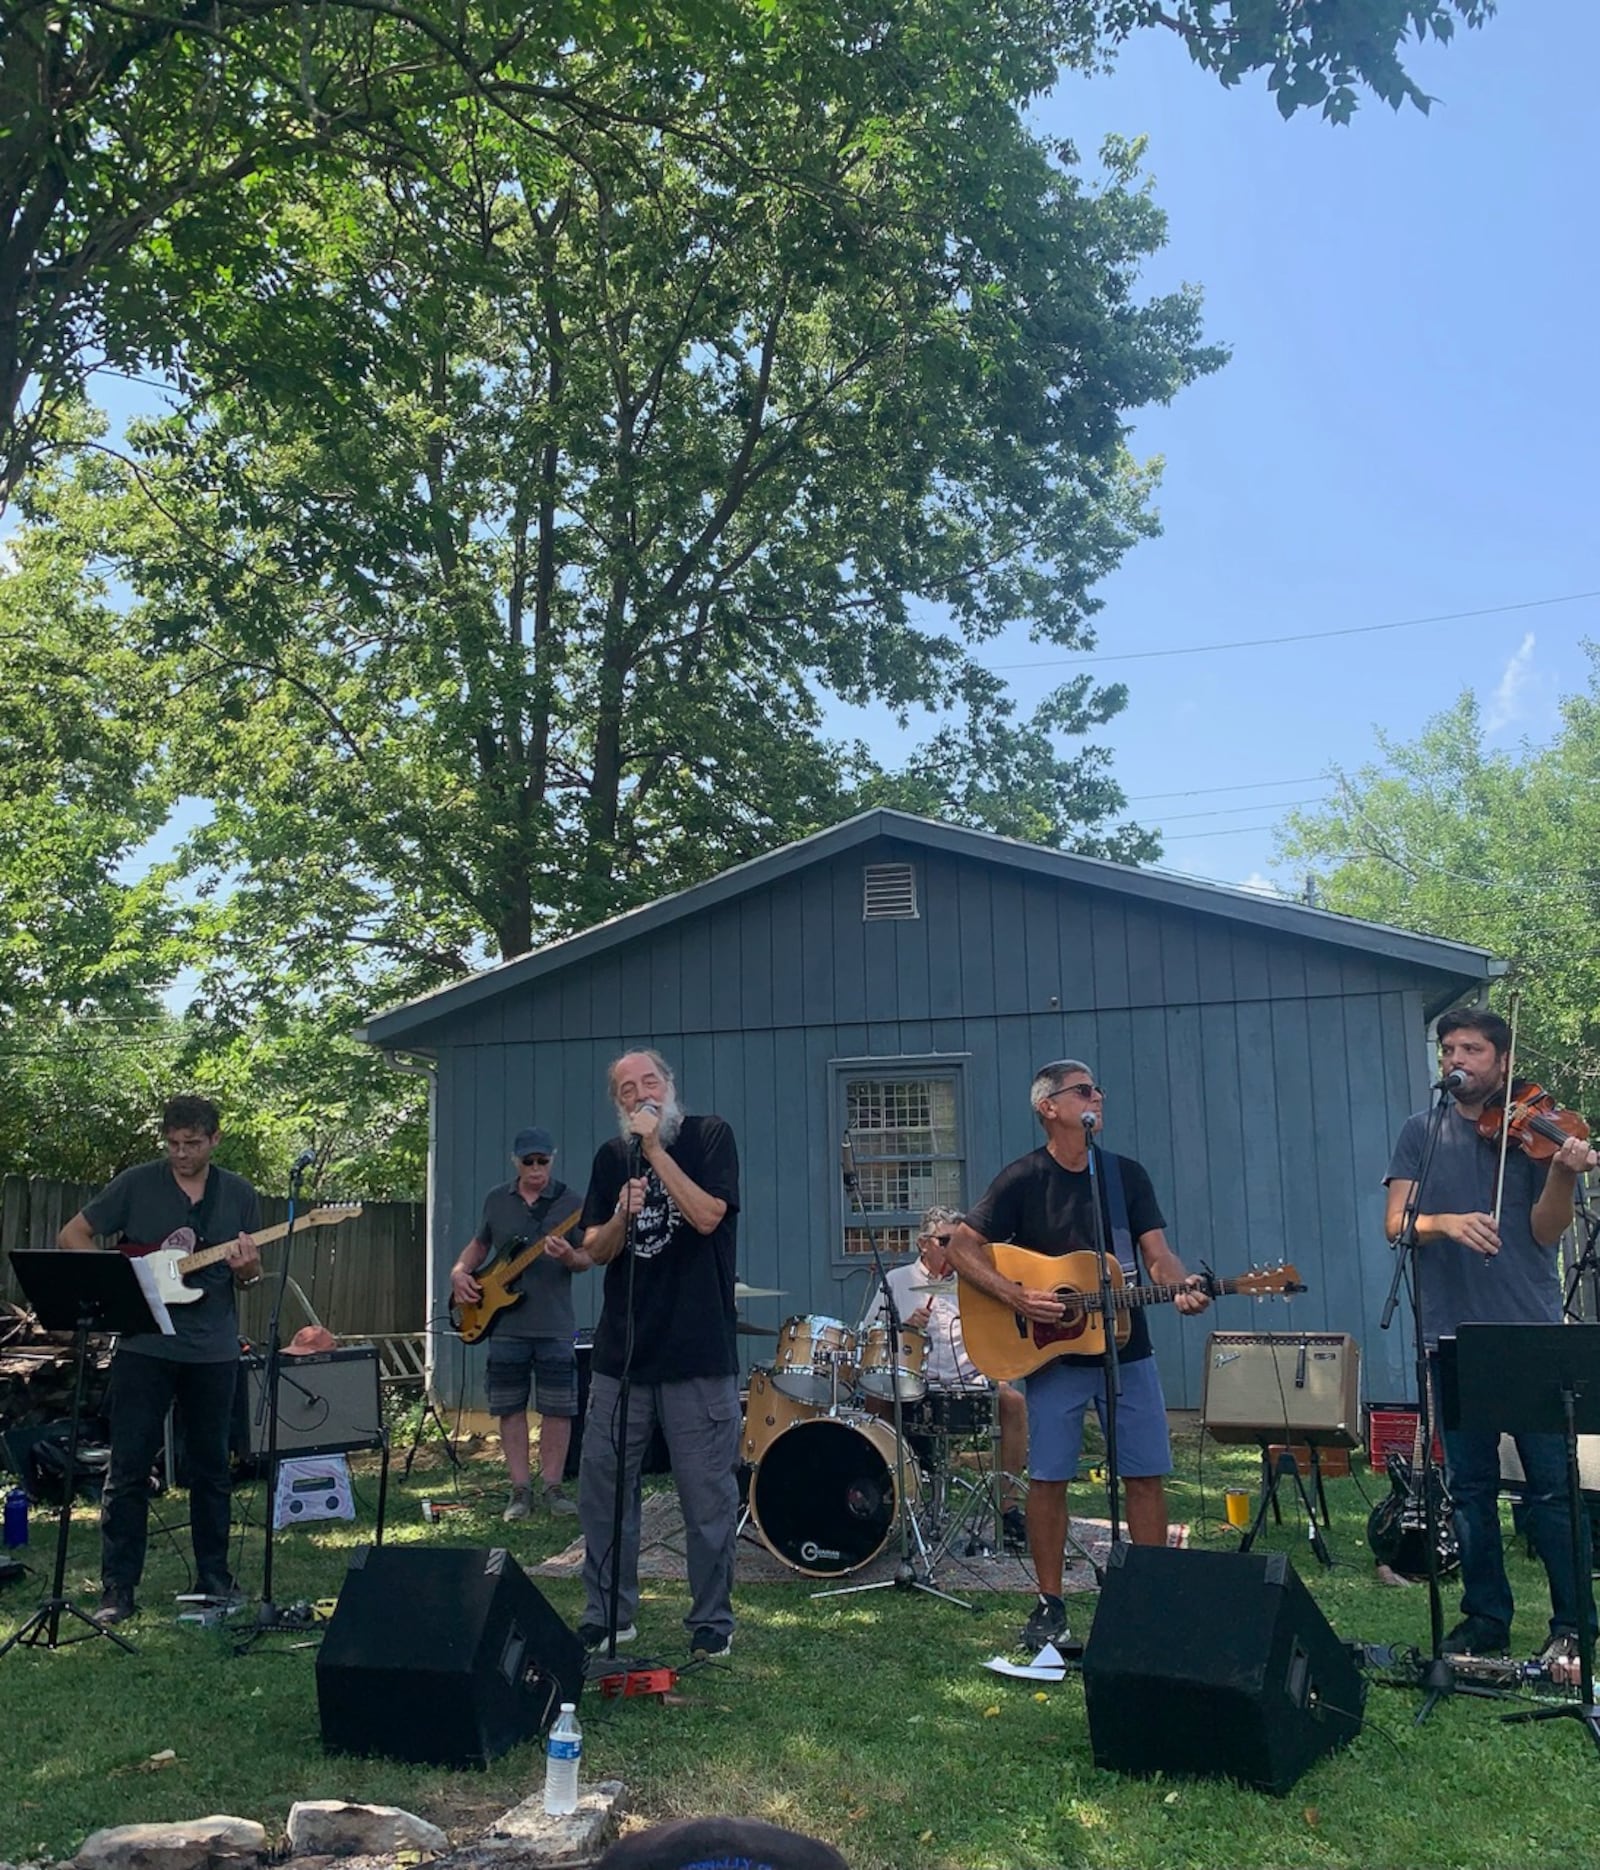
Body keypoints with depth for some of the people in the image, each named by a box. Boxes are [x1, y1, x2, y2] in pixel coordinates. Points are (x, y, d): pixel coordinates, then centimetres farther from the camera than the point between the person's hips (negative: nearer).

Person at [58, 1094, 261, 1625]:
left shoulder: (239, 1194, 6)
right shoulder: (136, 1183, -2)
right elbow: (71, 1236, 2)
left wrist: (246, 1267, -13)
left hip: (214, 1351, 2)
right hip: (143, 1347, -2)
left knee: (212, 1469, 11)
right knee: (128, 1469, -1)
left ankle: (214, 1576, 23)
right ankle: (117, 1587, 8)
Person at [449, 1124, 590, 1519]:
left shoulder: (570, 1202, -2)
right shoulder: (496, 1200, 8)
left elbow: (586, 1259, -3)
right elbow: (479, 1244, 20)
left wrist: (569, 1258, -25)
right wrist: (459, 1272, 3)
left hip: (555, 1326, -2)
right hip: (504, 1324, 2)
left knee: (558, 1408, 1)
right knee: (510, 1408, 5)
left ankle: (551, 1487, 13)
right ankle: (520, 1490, 14)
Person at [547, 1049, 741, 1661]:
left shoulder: (709, 1136, 0)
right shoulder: (611, 1156, 11)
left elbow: (707, 1216, -15)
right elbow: (595, 1251, 7)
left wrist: (655, 1149, -16)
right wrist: (622, 1216, -13)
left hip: (699, 1356, -4)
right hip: (621, 1352, 4)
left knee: (708, 1495, 1)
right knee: (601, 1485, 7)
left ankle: (712, 1621, 16)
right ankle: (607, 1614, 23)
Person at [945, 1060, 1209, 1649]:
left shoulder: (1127, 1174, 6)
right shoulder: (1023, 1179, -5)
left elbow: (1157, 1253, 1)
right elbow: (961, 1247, -8)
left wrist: (1180, 1287, -21)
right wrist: (1016, 1297, -20)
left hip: (1125, 1349, 3)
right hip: (1052, 1354, -3)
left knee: (1147, 1475, 4)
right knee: (1047, 1478, 0)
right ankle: (1050, 1605, 13)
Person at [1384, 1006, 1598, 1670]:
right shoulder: (1421, 1133, 8)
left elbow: (1545, 1230, -5)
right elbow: (1396, 1224, -2)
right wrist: (1445, 1222, -22)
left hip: (1530, 1335, -2)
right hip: (1453, 1335, 2)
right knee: (1469, 1486, 9)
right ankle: (1486, 1619, 22)